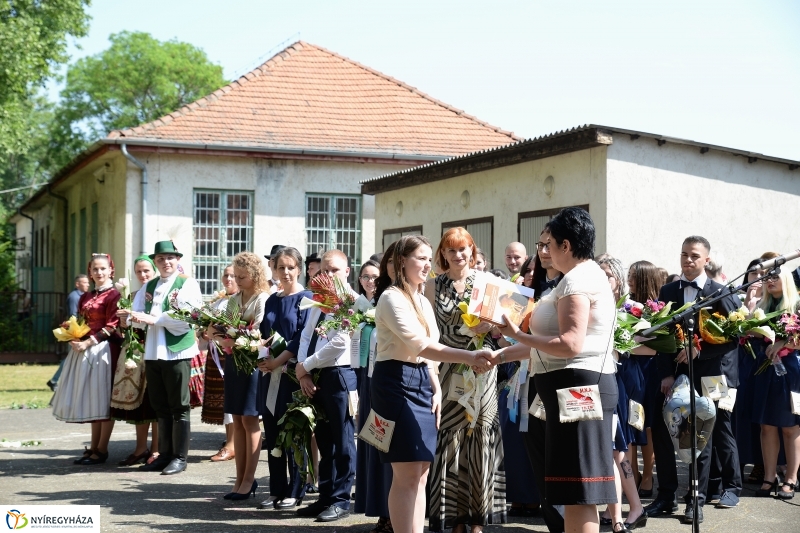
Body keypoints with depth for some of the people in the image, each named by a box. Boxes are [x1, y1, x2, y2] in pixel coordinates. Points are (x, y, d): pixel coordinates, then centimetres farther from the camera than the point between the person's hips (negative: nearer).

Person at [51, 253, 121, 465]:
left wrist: (89, 342, -17)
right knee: (91, 400, 9)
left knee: (103, 398, -3)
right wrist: (73, 338, 1)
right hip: (83, 350, 7)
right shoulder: (85, 298, 17)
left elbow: (111, 326, -12)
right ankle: (94, 447, 15)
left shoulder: (114, 295, -6)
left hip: (103, 350, -7)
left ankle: (101, 450, 1)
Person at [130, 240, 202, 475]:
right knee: (160, 407, 11)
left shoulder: (187, 284, -2)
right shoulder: (148, 286, 16)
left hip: (177, 352, -6)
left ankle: (180, 457, 6)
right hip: (152, 352, 6)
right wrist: (137, 318, -16)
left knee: (179, 407, 0)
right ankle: (165, 455, 19)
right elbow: (135, 315, 8)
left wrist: (153, 319, -19)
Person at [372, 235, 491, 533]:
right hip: (398, 383, -9)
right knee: (408, 474, -10)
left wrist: (436, 389, 9)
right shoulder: (392, 298, -12)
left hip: (422, 383, 9)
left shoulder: (423, 301, 17)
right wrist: (470, 357, -33)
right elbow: (421, 346, -24)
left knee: (421, 473, 7)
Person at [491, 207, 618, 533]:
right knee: (575, 489, 17)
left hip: (577, 388, -11)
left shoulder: (578, 279, -14)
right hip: (577, 388, 11)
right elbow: (553, 342, 21)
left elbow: (569, 345, -23)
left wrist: (516, 335, -18)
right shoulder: (585, 276, 20)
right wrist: (501, 355, 20)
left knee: (577, 490, -8)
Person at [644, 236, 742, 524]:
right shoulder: (668, 291, 7)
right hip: (675, 373, 3)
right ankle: (666, 495, 10)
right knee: (661, 431, -1)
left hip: (707, 374, -3)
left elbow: (732, 336, -6)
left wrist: (699, 350, -17)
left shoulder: (721, 293, -3)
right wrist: (666, 374, -5)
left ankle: (695, 499, 10)